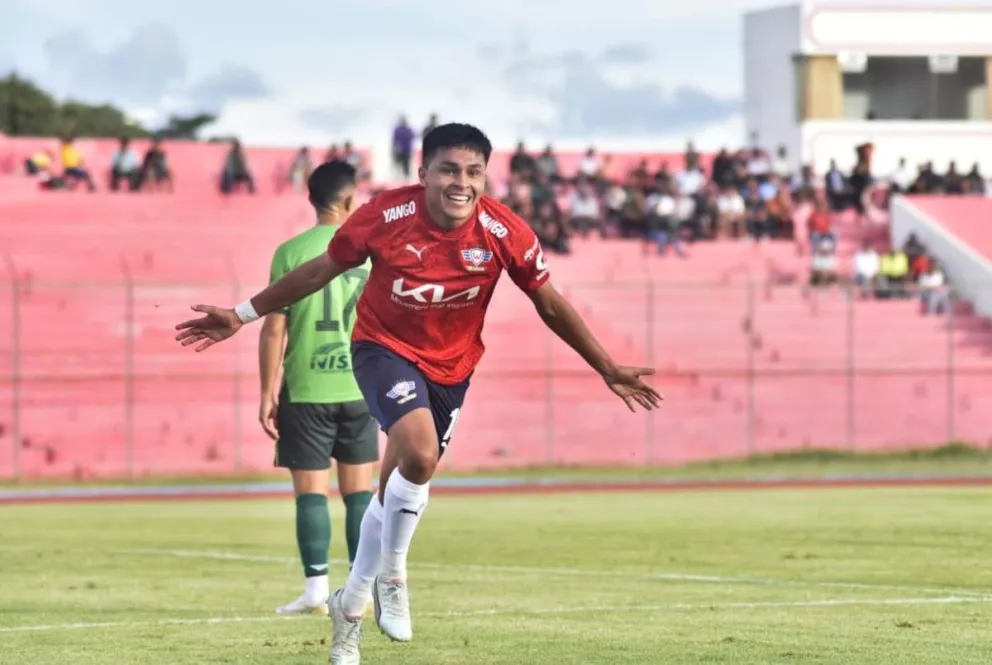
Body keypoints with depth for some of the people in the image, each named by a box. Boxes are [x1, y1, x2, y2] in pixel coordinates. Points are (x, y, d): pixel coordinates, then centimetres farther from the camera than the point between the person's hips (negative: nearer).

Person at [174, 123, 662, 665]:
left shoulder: (506, 233, -19)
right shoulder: (386, 215, -22)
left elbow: (550, 304, -4)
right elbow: (321, 270, -7)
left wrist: (608, 370, -2)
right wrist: (242, 316, -4)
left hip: (450, 367, 3)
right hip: (384, 348, -3)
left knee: (398, 488, 12)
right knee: (420, 454, -29)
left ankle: (352, 603, 36)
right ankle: (391, 576, -5)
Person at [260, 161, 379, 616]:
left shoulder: (291, 253, -4)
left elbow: (274, 328, -5)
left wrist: (268, 393, 1)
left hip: (306, 389, -2)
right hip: (360, 387, 2)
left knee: (311, 488, 2)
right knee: (358, 488, 9)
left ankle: (316, 590, -3)